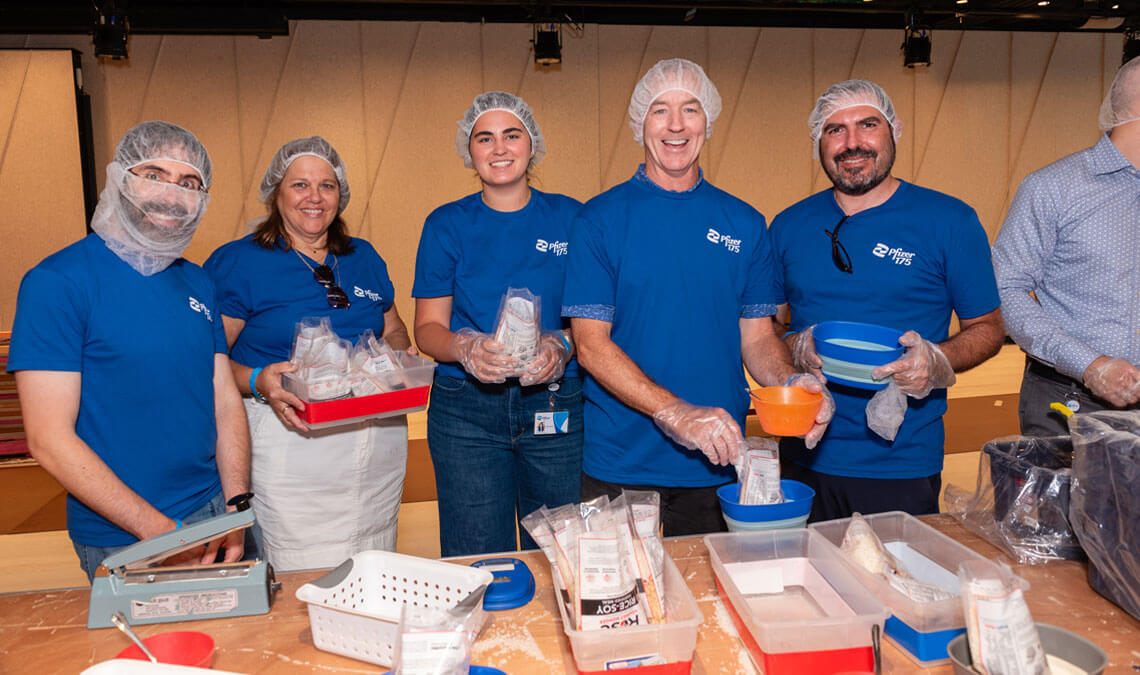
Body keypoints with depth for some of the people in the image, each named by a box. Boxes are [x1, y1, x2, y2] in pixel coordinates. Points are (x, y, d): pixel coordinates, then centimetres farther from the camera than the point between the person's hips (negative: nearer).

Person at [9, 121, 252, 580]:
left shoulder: (198, 283, 7)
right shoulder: (57, 282, -12)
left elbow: (225, 400, 7)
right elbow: (49, 439, -15)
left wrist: (237, 510, -4)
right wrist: (160, 532, -18)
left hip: (215, 514, 6)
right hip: (121, 542, -5)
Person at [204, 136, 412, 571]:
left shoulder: (364, 258, 13)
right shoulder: (236, 262, -2)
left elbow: (394, 331, 22)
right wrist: (257, 382, -23)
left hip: (378, 436, 5)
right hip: (290, 436, -4)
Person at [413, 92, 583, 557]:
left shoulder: (570, 217, 6)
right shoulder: (447, 225, 6)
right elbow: (427, 326, 3)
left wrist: (562, 345, -16)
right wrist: (464, 347, -18)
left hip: (558, 408, 0)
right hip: (466, 411, 0)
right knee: (477, 566, 3)